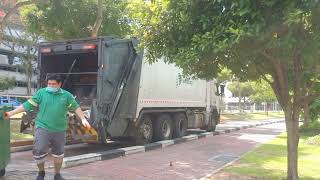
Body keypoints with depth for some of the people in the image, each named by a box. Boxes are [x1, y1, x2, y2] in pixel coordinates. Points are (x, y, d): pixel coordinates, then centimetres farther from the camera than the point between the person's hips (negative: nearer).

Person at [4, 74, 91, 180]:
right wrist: (12, 113, -5)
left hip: (59, 130, 2)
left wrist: (83, 119, -6)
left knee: (58, 153, 13)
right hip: (42, 128, -1)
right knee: (39, 151, -9)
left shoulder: (66, 95, 2)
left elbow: (76, 107, 5)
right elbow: (28, 105, 0)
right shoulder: (41, 92, 0)